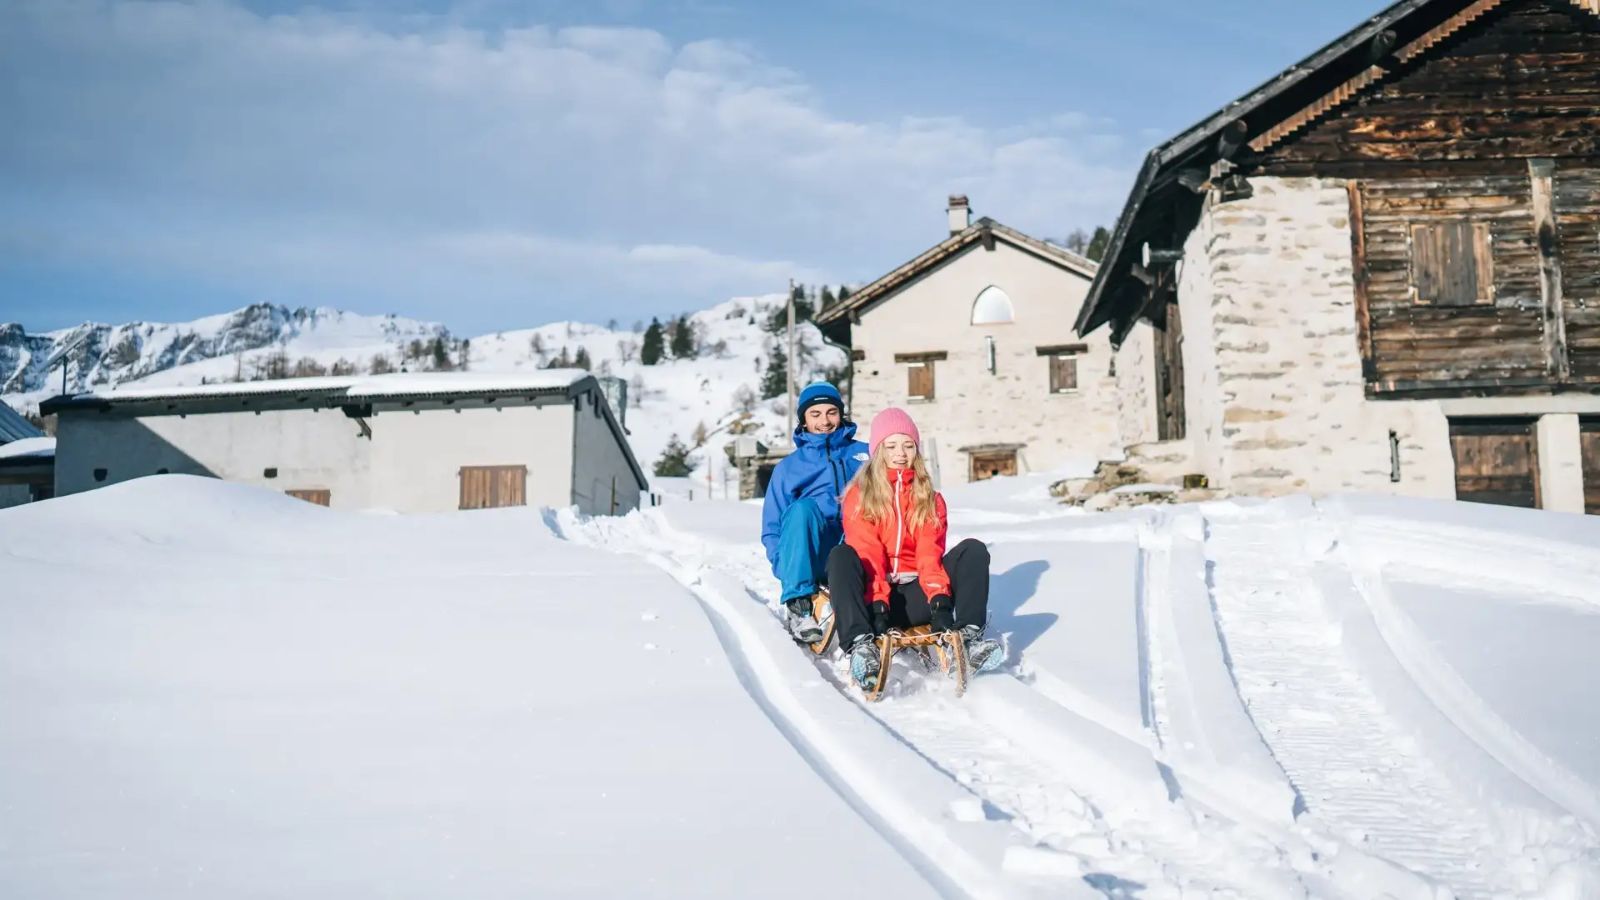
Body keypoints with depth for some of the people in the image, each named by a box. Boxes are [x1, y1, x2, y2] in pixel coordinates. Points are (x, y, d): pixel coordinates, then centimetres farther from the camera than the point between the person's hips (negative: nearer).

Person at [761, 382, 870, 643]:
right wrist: (784, 567, -7)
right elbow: (772, 526, 10)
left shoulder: (865, 455, 18)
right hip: (808, 558, 0)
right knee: (803, 507, -31)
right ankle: (797, 602, -34)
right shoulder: (789, 466, 17)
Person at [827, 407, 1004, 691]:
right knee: (841, 556, -31)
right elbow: (866, 554, -9)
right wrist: (878, 604, -25)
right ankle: (859, 643, -48)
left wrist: (940, 600, -21)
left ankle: (971, 635, -33)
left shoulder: (930, 499, 15)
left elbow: (930, 553, -2)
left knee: (973, 550, -16)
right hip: (873, 597, -2)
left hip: (915, 597, 3)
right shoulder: (859, 496, 6)